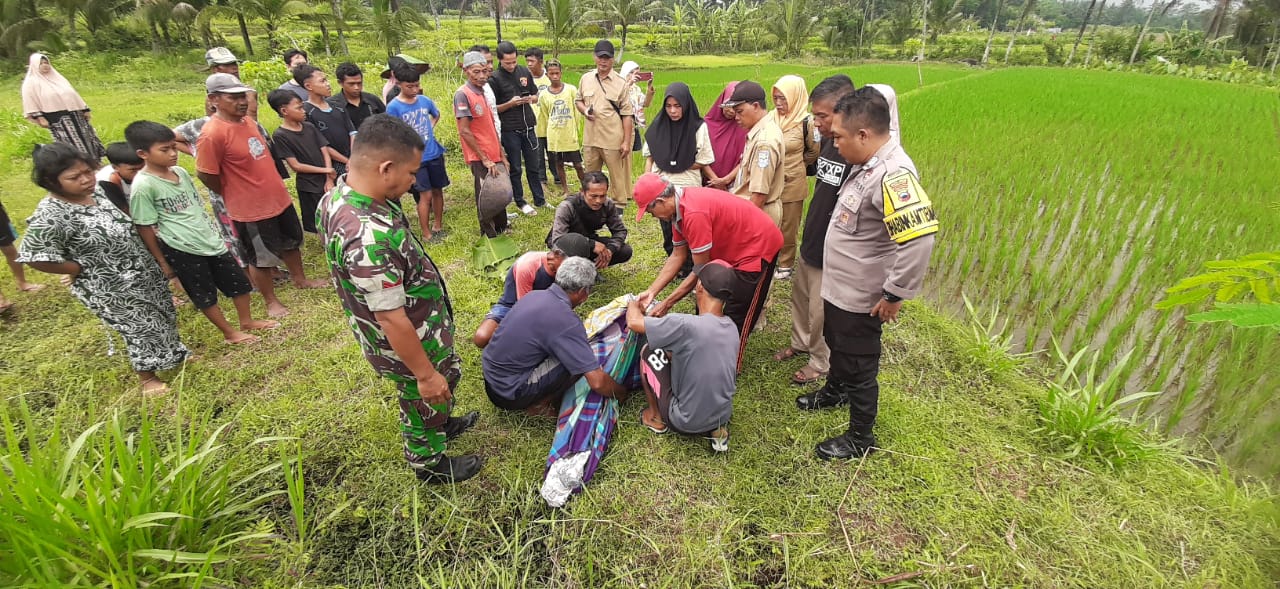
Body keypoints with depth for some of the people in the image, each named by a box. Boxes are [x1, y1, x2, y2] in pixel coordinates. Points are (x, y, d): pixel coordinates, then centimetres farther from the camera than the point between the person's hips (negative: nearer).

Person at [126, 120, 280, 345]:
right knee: (204, 294, 9)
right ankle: (229, 333, 23)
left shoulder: (180, 172, 4)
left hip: (210, 240, 7)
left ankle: (247, 321, 33)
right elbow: (145, 228, -11)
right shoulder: (143, 186, -16)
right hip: (181, 249, -7)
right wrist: (162, 262, -6)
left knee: (239, 280, 14)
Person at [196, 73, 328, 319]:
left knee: (292, 241, 24)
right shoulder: (212, 134, -23)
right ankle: (271, 301, 27)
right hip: (251, 208, -8)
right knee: (261, 258, 9)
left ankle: (300, 279, 46)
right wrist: (234, 194, -4)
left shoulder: (248, 122, 3)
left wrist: (273, 188, 16)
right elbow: (205, 174, -18)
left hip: (279, 198, 8)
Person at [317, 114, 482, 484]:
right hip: (407, 345, -8)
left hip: (412, 331, 9)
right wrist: (426, 374, -21)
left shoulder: (338, 196, -7)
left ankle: (440, 425, 59)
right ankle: (430, 464, 45)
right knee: (427, 400, 19)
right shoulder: (368, 237, -39)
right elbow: (391, 319, -32)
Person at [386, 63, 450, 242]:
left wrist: (430, 129, 7)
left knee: (437, 190, 11)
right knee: (425, 195, -4)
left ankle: (438, 226, 28)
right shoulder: (393, 107, -12)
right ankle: (426, 233, 10)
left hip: (434, 154, 5)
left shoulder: (425, 100, 1)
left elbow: (436, 115, 22)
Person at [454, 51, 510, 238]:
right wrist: (484, 159, -16)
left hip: (494, 156, 8)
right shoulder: (463, 94, -12)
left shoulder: (484, 92, 12)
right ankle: (490, 237, 10)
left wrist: (502, 155, 12)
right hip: (480, 159, -8)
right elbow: (465, 131, -16)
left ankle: (501, 230, 33)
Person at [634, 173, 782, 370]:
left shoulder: (694, 213, -33)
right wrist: (651, 291, -3)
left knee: (736, 319, -3)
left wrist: (667, 304, -18)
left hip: (759, 246, -10)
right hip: (733, 248, 10)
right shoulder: (678, 206, -4)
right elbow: (678, 255, 1)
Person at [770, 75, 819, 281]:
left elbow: (814, 152, 2)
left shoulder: (806, 122, -12)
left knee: (787, 228, 9)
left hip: (791, 184, -4)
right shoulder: (771, 117, 0)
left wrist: (794, 165, 7)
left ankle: (785, 265, 25)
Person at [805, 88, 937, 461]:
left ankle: (860, 438, 30)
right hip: (839, 287, 9)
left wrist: (895, 294, -27)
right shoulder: (869, 165, 2)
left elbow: (919, 237, -37)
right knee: (836, 344, 29)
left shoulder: (892, 175, -29)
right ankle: (834, 392, 56)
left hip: (859, 298, -9)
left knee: (858, 366, 9)